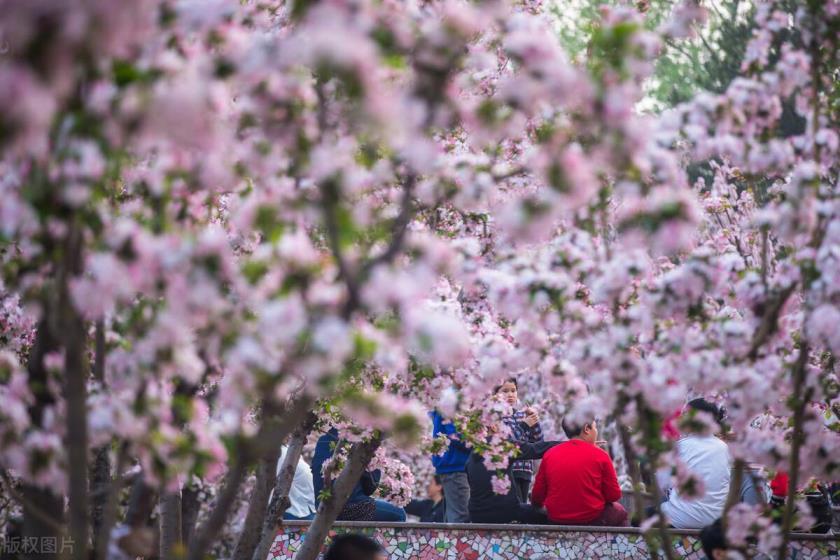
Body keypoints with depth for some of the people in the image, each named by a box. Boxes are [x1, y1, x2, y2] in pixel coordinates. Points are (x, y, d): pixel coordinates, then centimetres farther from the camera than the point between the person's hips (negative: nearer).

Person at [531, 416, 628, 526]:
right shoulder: (599, 455, -9)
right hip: (593, 520, -3)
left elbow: (537, 496, 2)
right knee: (619, 512, 27)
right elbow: (614, 495, -5)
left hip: (556, 520, 3)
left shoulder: (549, 454, -3)